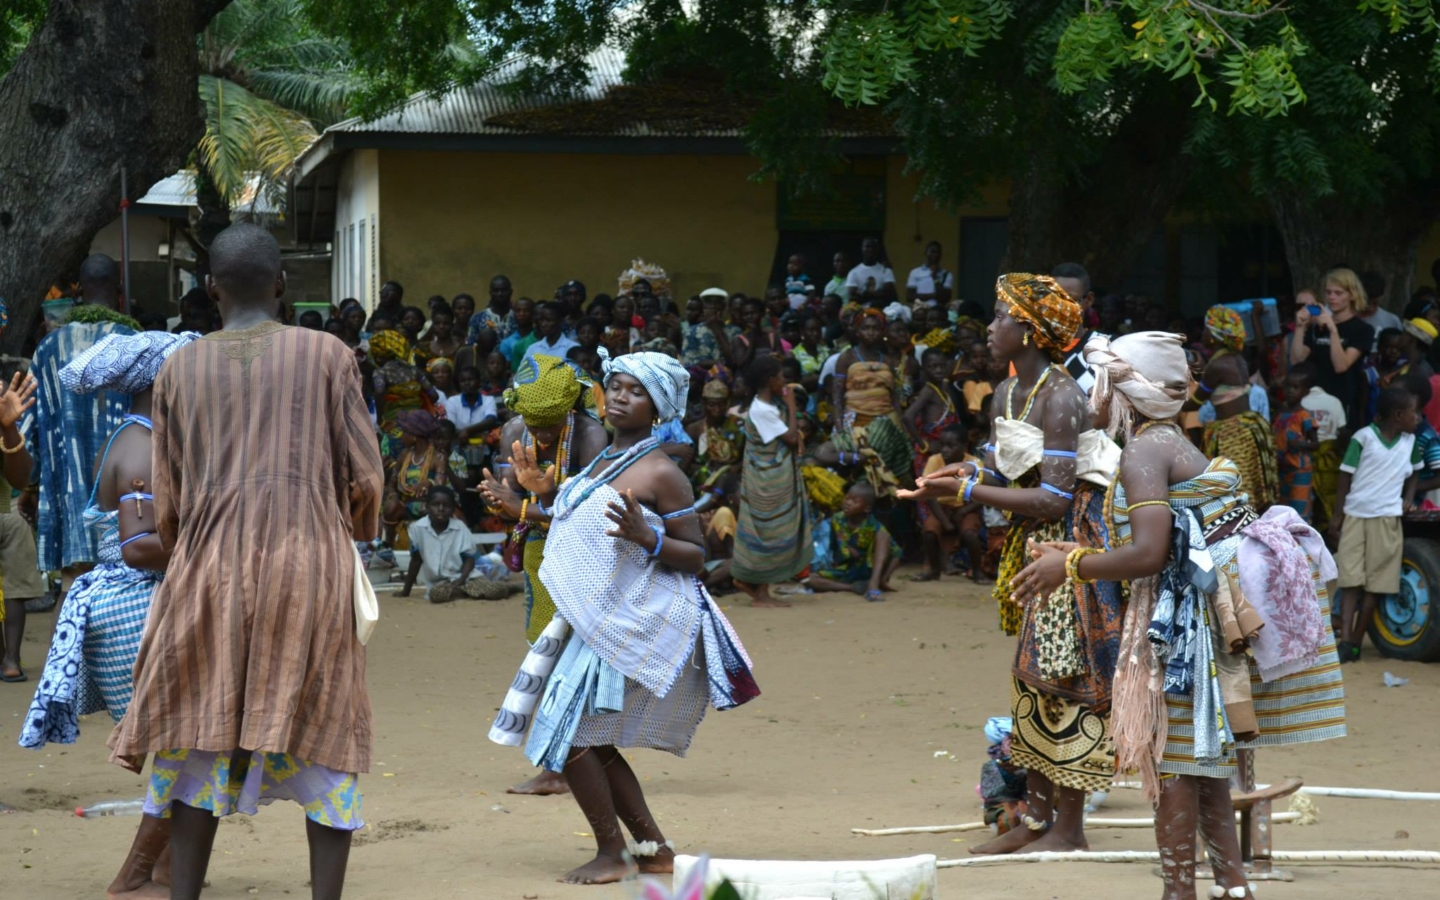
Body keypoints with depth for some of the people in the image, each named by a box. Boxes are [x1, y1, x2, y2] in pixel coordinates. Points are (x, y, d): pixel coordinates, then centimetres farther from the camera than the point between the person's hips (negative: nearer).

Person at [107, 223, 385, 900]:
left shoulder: (179, 370, 8)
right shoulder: (326, 356, 3)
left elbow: (167, 503, 8)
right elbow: (365, 479, 2)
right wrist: (355, 538, 22)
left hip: (211, 567, 1)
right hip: (312, 565, -1)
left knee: (201, 741, 8)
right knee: (326, 739, 4)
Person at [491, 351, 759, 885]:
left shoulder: (661, 474, -13)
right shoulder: (603, 464, 12)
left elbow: (694, 557, -12)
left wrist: (646, 537, -28)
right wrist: (546, 493, 14)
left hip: (634, 627, -9)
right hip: (597, 621, 9)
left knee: (568, 734, -10)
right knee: (592, 740, 12)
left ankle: (610, 854, 0)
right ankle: (655, 848, 19)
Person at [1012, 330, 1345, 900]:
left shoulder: (1144, 452, -14)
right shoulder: (1180, 446, 15)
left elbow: (1149, 554, -24)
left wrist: (1070, 566, -12)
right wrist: (1079, 557, 20)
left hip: (1183, 618, -9)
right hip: (1198, 614, 9)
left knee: (1172, 760, -2)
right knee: (1201, 762, 14)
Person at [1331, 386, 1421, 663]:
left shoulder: (1410, 442, 6)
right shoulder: (1364, 438, -7)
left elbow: (1415, 471, 23)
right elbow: (1346, 476, -3)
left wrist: (1409, 497, 5)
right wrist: (1337, 515, -4)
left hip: (1387, 519, 3)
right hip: (1355, 516, -3)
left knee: (1374, 584, 1)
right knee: (1351, 581, -7)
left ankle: (1356, 642, 7)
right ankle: (1345, 640, -13)